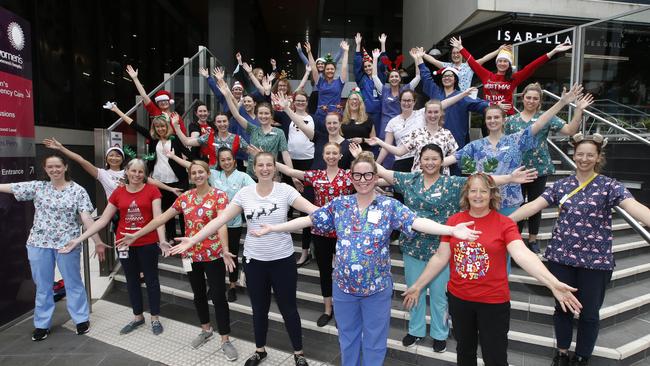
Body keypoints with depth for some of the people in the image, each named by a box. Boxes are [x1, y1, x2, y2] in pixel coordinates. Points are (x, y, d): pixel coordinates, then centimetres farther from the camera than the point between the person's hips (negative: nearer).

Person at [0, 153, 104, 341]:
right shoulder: (37, 187, 4)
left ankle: (82, 319, 24)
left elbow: (86, 218, -10)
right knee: (42, 286, 14)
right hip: (39, 244, 3)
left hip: (67, 244, -3)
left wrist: (97, 241, -14)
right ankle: (42, 324, 28)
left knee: (73, 283, 10)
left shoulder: (78, 191, -5)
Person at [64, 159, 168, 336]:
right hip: (125, 244, 4)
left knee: (151, 279, 8)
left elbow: (158, 217, -13)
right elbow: (103, 220, 5)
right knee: (131, 280, 16)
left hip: (148, 244, -4)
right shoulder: (118, 192, 2)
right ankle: (138, 317, 33)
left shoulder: (152, 190, -7)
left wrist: (162, 240, -27)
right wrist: (79, 238, 1)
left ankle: (155, 318, 23)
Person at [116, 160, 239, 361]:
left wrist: (225, 250, -37)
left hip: (213, 255, -5)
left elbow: (221, 223, -24)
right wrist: (135, 235, 7)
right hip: (191, 255, 5)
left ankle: (225, 341, 12)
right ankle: (206, 330, 39)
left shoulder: (219, 195, -10)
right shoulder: (184, 197, 5)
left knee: (218, 297, 0)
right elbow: (162, 218, 8)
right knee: (198, 294, 18)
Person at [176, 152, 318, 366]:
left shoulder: (285, 190, -10)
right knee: (259, 308, 19)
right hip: (254, 259, 3)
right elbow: (221, 219, -6)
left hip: (283, 259, -2)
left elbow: (313, 209, -19)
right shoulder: (245, 193, -3)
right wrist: (193, 239, -12)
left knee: (288, 308, 11)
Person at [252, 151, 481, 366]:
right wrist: (272, 228, -1)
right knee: (347, 337, 22)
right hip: (343, 285, 2)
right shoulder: (339, 204, -2)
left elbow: (418, 222, -21)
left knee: (374, 341, 16)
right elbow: (308, 220, 1)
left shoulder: (390, 206, -9)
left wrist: (451, 230, -37)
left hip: (377, 287, -2)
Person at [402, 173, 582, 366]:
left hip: (493, 301, -2)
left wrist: (553, 284, -40)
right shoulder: (453, 221, -3)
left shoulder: (505, 224, -11)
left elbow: (523, 254, -24)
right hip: (458, 298, 3)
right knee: (464, 350, 22)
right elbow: (440, 258, 1)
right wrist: (418, 285, 2)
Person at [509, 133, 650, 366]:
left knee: (589, 313, 11)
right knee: (562, 307, 15)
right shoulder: (561, 185, 4)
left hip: (596, 260, -2)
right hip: (561, 257, 2)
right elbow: (534, 205, -2)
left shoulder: (609, 186, -4)